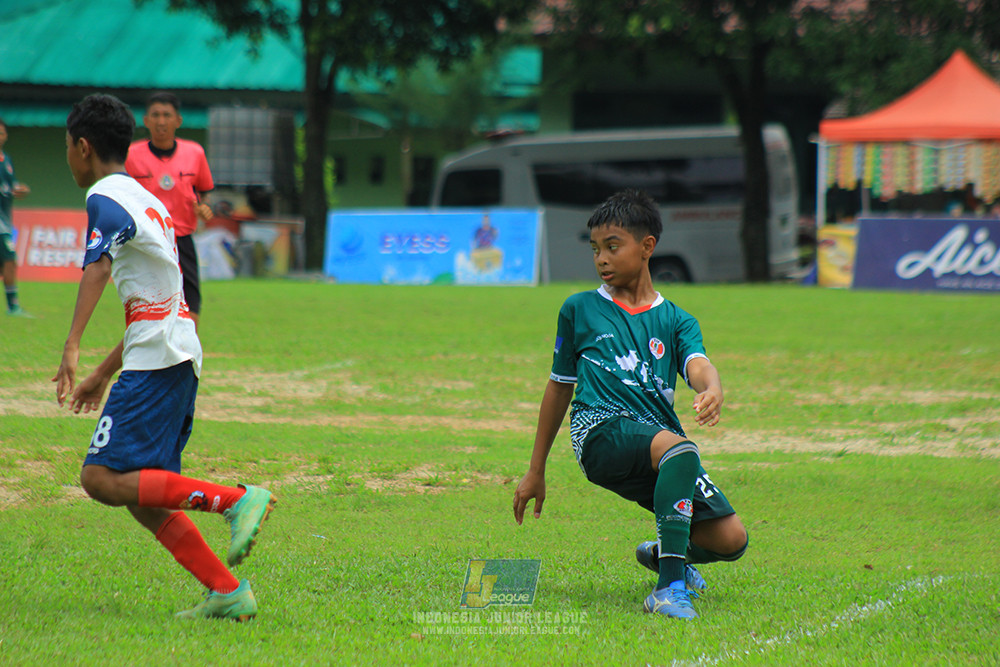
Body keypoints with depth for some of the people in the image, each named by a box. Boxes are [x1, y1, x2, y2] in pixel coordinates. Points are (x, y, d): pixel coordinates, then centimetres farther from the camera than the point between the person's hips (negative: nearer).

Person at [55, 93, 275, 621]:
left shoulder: (105, 197, -5)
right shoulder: (146, 199, 25)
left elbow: (97, 268, -25)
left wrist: (71, 348, -35)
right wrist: (104, 372, 36)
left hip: (156, 359, -9)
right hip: (178, 354, 9)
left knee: (103, 479, -13)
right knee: (140, 495, 9)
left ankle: (237, 500, -22)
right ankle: (228, 592, 2)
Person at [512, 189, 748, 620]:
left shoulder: (675, 321, 16)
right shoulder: (579, 310, 15)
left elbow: (697, 364, -5)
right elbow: (560, 387, 22)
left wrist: (712, 390, -31)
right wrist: (535, 471, 23)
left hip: (660, 433, 3)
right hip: (601, 428, -3)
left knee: (731, 539, -9)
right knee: (679, 448, -37)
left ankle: (663, 553, 25)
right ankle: (670, 587, -42)